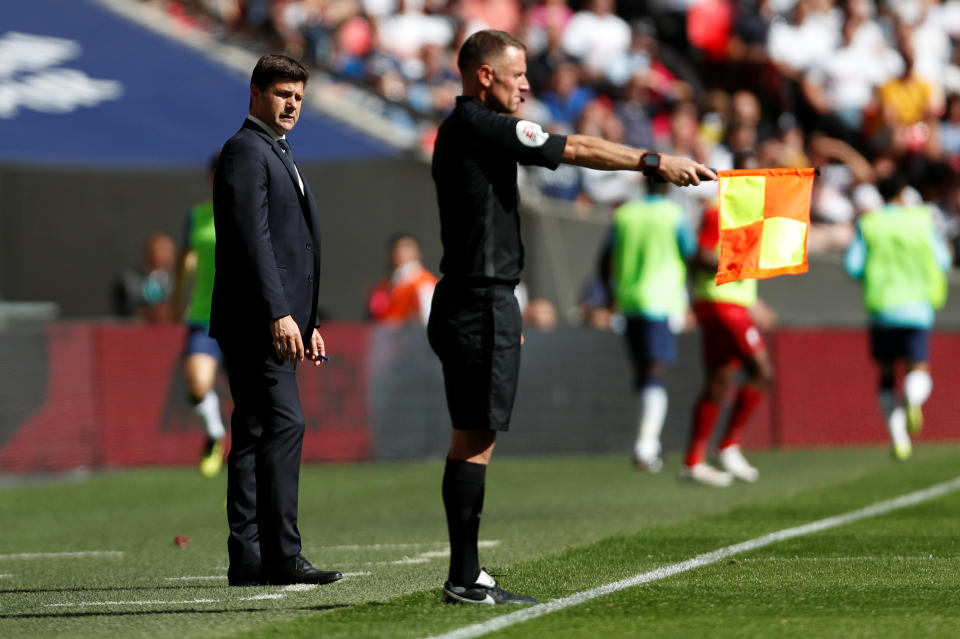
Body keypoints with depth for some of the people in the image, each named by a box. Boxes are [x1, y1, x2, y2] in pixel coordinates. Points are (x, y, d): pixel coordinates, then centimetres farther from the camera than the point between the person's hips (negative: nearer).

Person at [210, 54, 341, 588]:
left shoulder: (279, 156, 24)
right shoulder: (245, 151, -8)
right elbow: (252, 239, -17)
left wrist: (308, 322, 23)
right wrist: (278, 314, -23)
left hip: (280, 320, 10)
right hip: (255, 318, -10)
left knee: (258, 434, 7)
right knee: (283, 425, -15)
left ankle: (249, 559, 6)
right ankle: (282, 554, -18)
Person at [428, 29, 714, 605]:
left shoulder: (460, 130, 19)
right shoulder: (483, 127, -12)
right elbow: (577, 150, -13)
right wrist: (656, 162, -8)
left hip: (469, 302, 10)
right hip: (482, 304, -10)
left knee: (474, 438, 9)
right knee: (475, 438, -9)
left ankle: (466, 575, 10)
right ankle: (465, 577, -10)